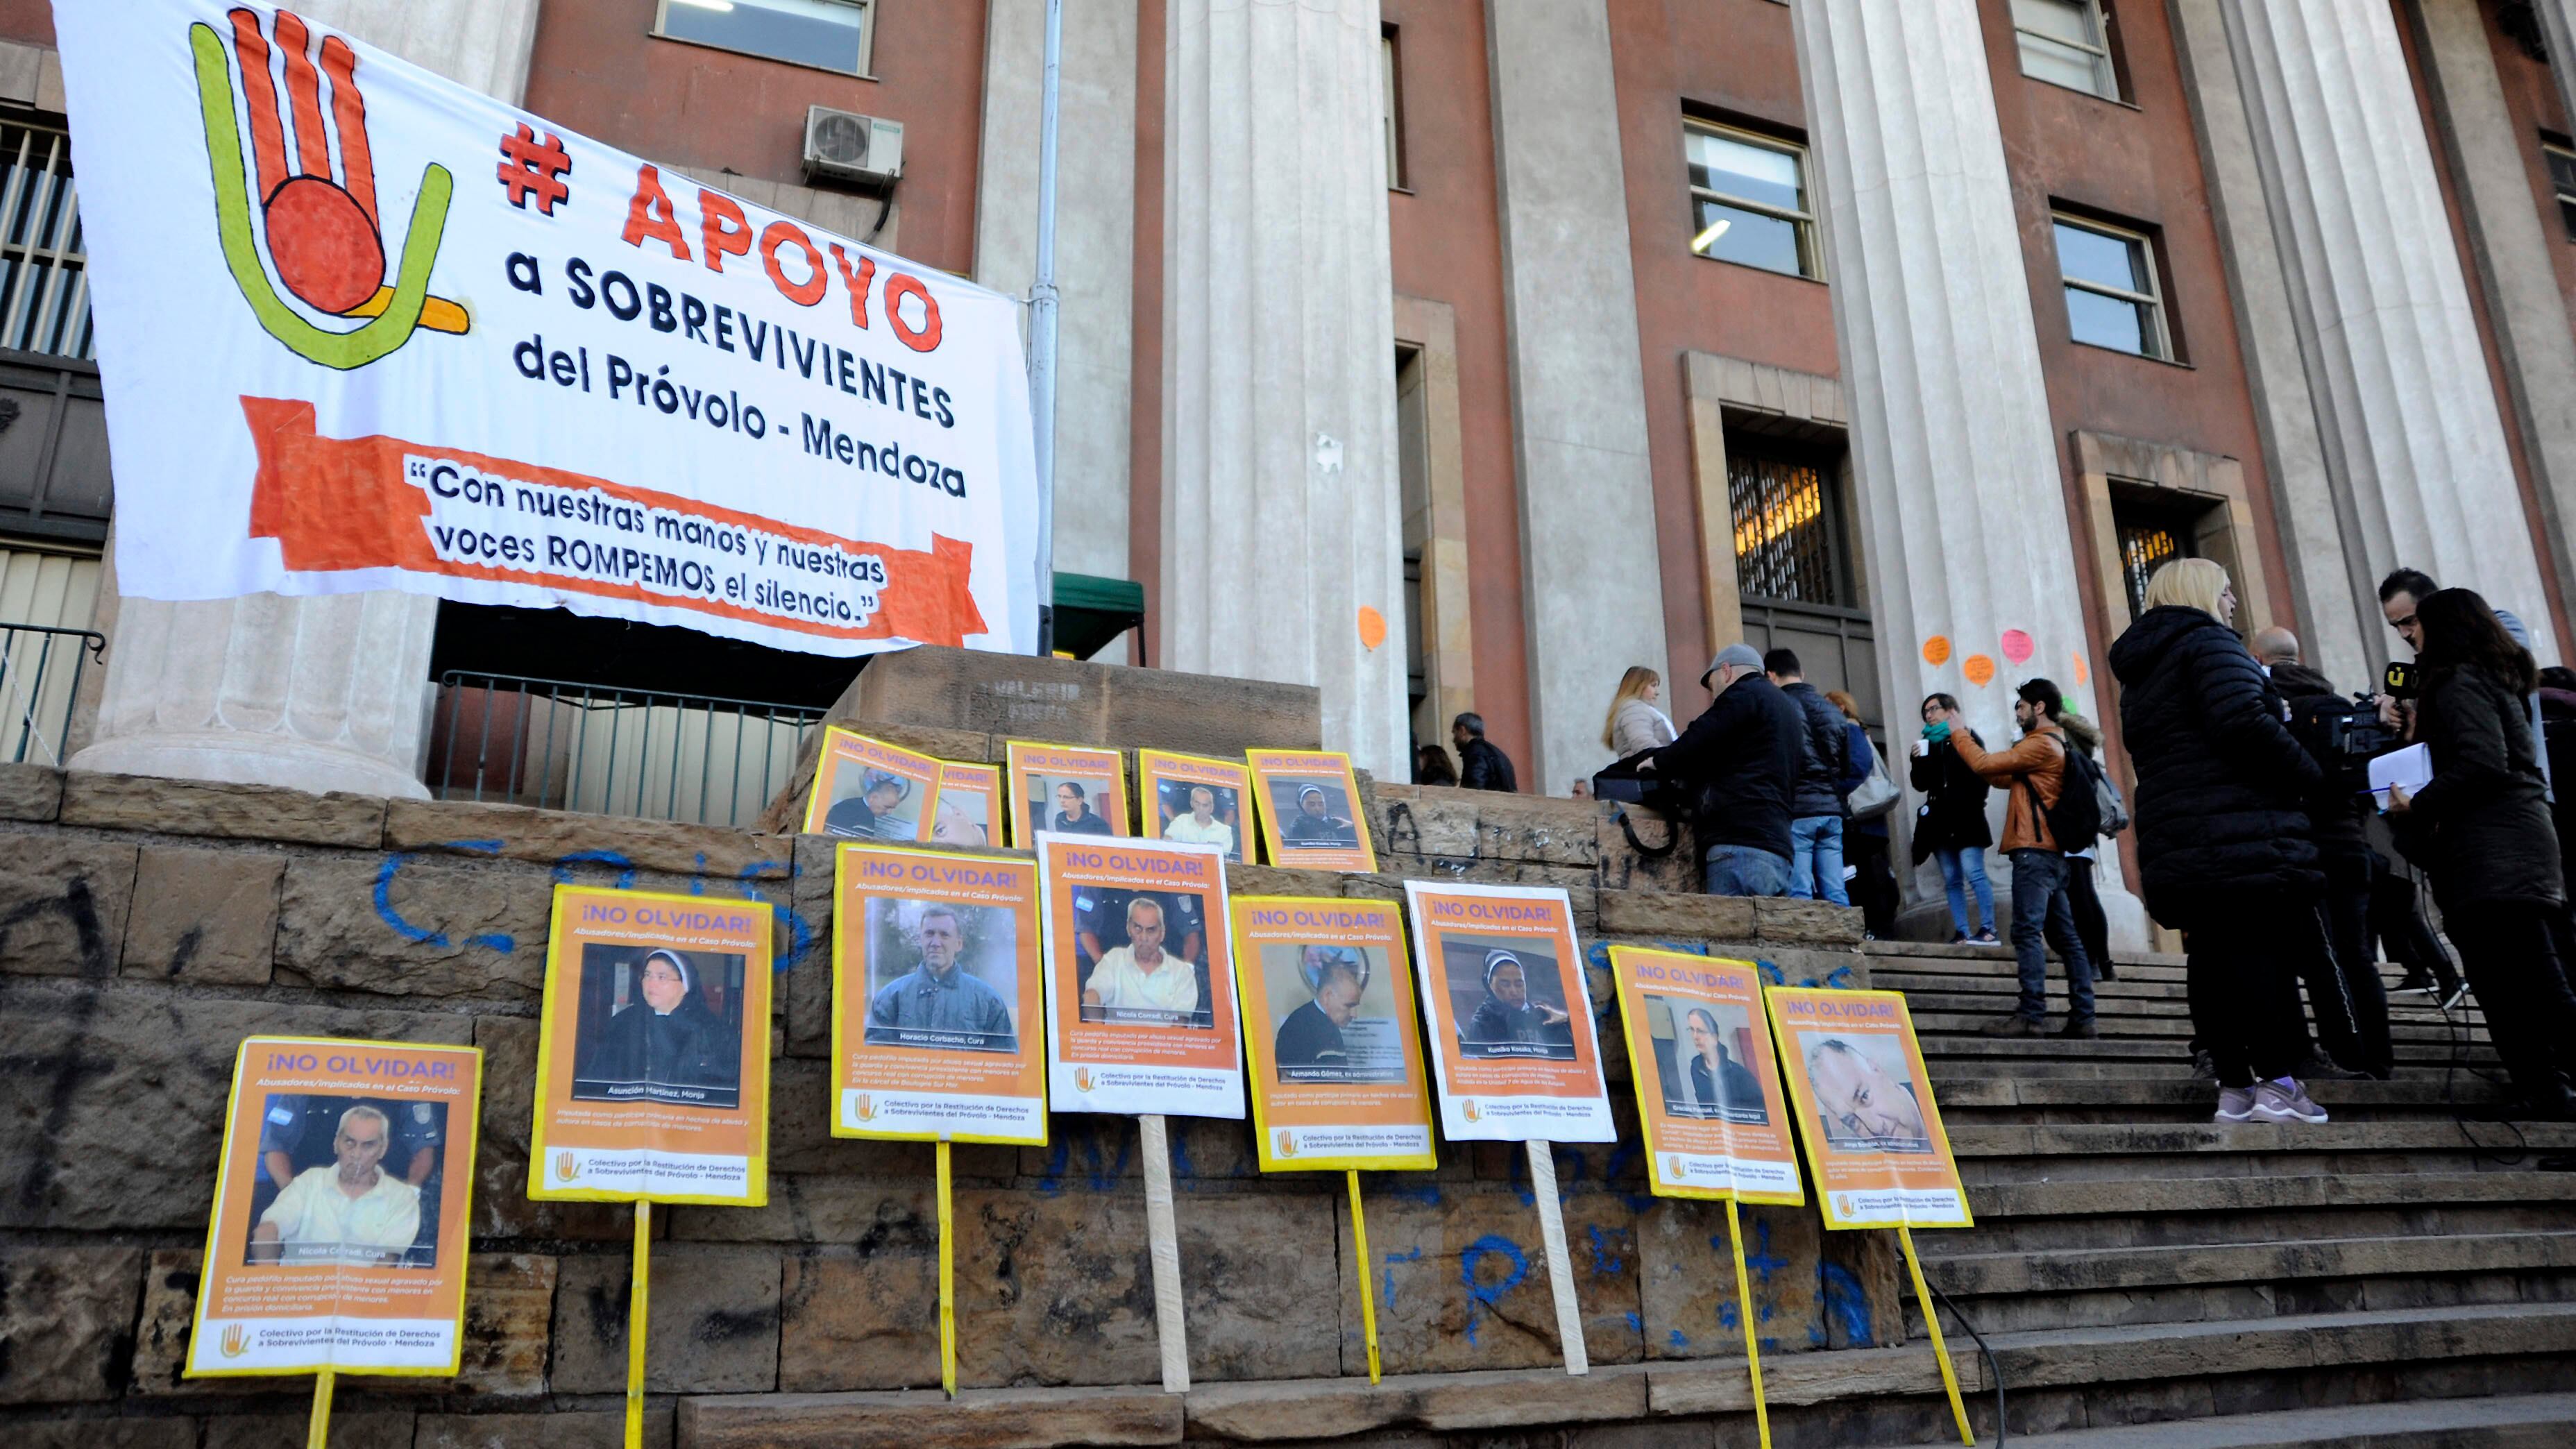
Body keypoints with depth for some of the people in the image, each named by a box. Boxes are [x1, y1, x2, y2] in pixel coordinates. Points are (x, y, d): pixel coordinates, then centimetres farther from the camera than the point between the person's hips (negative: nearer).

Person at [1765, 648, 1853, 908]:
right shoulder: (1831, 709, 15)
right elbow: (1847, 763, 18)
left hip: (1797, 810, -6)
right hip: (1831, 809, 6)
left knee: (1799, 895, -6)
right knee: (1835, 894, 6)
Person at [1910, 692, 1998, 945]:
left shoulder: (1968, 738, 3)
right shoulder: (1927, 743, 17)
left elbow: (1982, 775, -5)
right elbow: (1921, 784, 14)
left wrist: (1972, 804, -14)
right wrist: (1917, 760, -2)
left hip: (1966, 819, -5)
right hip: (1940, 822, 5)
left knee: (1973, 873, -13)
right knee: (1951, 880, 1)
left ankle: (1988, 930, -13)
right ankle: (1962, 933, 0)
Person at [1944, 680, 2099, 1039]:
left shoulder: (2042, 744, -8)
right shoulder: (2056, 746, 23)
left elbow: (1985, 764, -11)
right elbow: (2005, 778, 23)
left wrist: (1958, 734, 3)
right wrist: (1965, 739, 18)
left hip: (2034, 851, -10)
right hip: (2050, 853, 10)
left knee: (2028, 932, -15)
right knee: (2065, 936, 7)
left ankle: (2031, 1013, -21)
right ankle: (2082, 1018, 7)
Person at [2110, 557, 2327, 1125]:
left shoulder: (2138, 674, 25)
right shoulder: (2207, 641, -2)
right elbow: (2244, 721, -17)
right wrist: (2311, 777, -6)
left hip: (2172, 840, 8)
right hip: (2242, 833, -8)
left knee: (2212, 956, 5)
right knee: (2264, 950, -7)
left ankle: (2234, 1086, 6)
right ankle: (2277, 1084, -7)